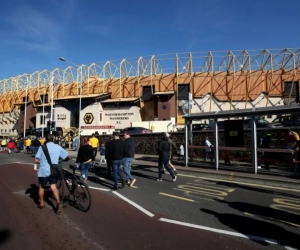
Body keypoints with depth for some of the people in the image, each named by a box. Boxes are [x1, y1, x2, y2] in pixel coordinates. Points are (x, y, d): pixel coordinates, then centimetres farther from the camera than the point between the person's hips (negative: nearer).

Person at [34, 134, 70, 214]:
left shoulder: (42, 147, -7)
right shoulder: (58, 147, -1)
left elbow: (36, 160, -12)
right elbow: (68, 157, 1)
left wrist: (41, 162, 10)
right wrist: (62, 159, 22)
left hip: (43, 171, -2)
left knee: (41, 187, 18)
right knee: (53, 187, 8)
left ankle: (41, 204, 31)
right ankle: (59, 203, -10)